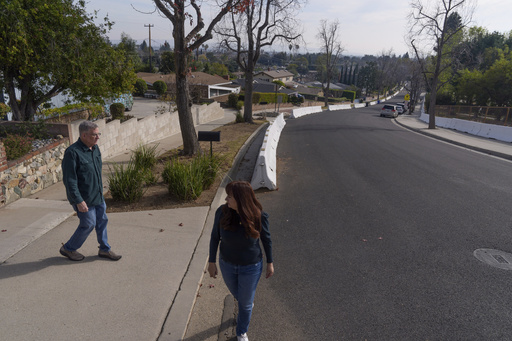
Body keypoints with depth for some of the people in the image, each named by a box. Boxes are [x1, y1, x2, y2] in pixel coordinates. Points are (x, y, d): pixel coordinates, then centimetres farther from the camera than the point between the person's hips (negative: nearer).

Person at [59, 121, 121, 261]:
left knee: (102, 221, 14)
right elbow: (69, 180, -23)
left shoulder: (95, 148, 3)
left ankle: (104, 249, 31)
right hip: (83, 198, -8)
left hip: (98, 195, 8)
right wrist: (79, 201, -24)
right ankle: (68, 249, 26)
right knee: (88, 224, 3)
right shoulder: (72, 152, -23)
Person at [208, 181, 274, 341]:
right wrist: (211, 262, -2)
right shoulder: (222, 212, -23)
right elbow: (215, 236, -8)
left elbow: (266, 239, -9)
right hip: (227, 264, 3)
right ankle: (248, 304, 67)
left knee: (245, 302, 18)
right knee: (236, 294, 30)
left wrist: (270, 263, 1)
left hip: (251, 267, -2)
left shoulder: (259, 216, -27)